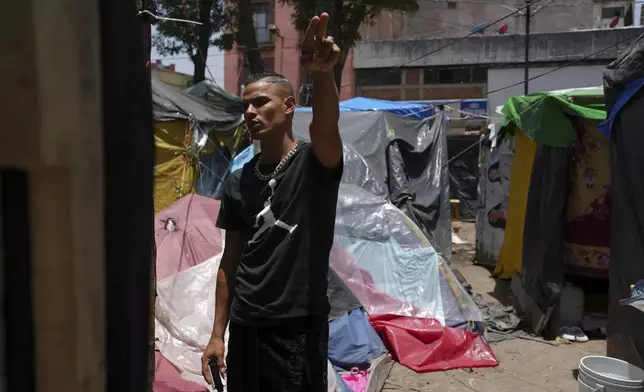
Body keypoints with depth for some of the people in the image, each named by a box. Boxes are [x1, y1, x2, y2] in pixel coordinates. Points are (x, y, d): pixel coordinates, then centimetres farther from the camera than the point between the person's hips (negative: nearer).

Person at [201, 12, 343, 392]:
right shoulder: (238, 182, 7)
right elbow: (230, 262, 10)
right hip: (245, 327, 5)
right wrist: (218, 334, 9)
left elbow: (325, 127, -32)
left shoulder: (315, 163, -7)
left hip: (298, 327, -5)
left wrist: (323, 73, -51)